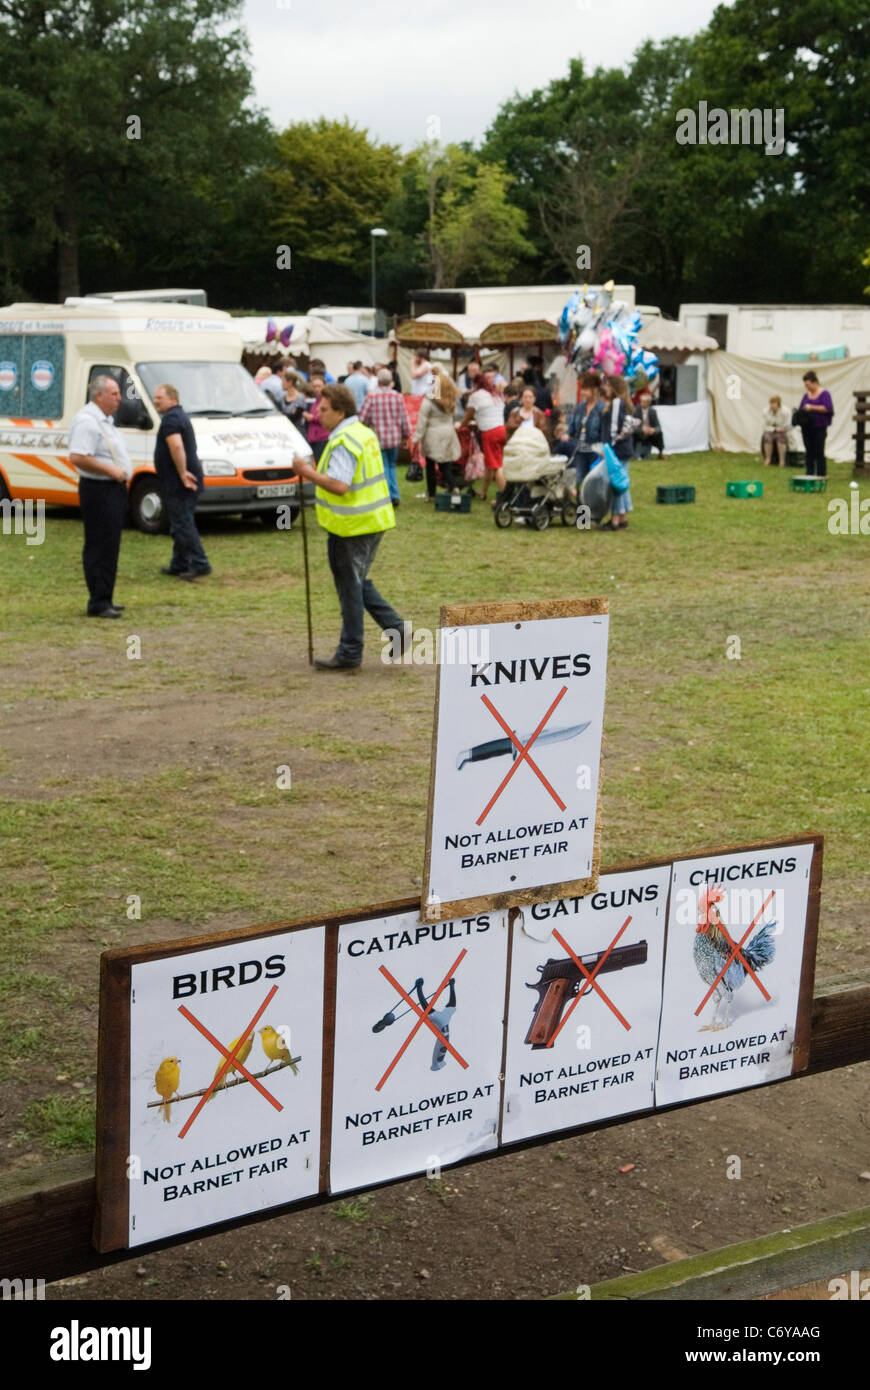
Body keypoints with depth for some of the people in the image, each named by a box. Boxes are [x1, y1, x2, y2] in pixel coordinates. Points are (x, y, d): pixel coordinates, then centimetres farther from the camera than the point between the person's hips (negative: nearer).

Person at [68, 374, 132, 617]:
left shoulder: (105, 420, 17)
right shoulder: (87, 421, -16)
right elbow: (77, 458, -25)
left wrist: (121, 472, 14)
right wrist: (110, 470, -21)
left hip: (113, 489, 10)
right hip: (99, 490, -10)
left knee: (109, 548, 14)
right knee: (100, 548, -8)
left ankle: (104, 599, 22)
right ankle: (98, 604, -5)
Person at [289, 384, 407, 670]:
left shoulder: (343, 442, -20)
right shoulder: (365, 433, 12)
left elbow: (339, 486, -29)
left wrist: (309, 473, -18)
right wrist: (318, 471, 12)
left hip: (351, 528, -9)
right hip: (373, 521, 9)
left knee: (350, 588, 1)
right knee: (360, 583, 20)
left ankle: (349, 654, 10)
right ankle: (396, 628, 13)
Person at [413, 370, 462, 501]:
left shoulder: (429, 401, -14)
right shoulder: (451, 401, 2)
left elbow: (422, 421, -13)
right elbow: (452, 418, 6)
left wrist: (417, 438, -10)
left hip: (432, 437, -4)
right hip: (448, 434, 4)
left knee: (430, 466, 8)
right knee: (446, 465, 9)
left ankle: (431, 494, 14)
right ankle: (454, 486, -13)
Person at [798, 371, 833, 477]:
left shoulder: (824, 394, -4)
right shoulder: (806, 395, 13)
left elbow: (827, 408, -15)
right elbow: (801, 408, 19)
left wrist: (812, 407, -20)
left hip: (819, 428, -5)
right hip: (806, 427, 5)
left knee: (819, 453, -5)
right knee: (809, 452, 7)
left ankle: (821, 475, 0)